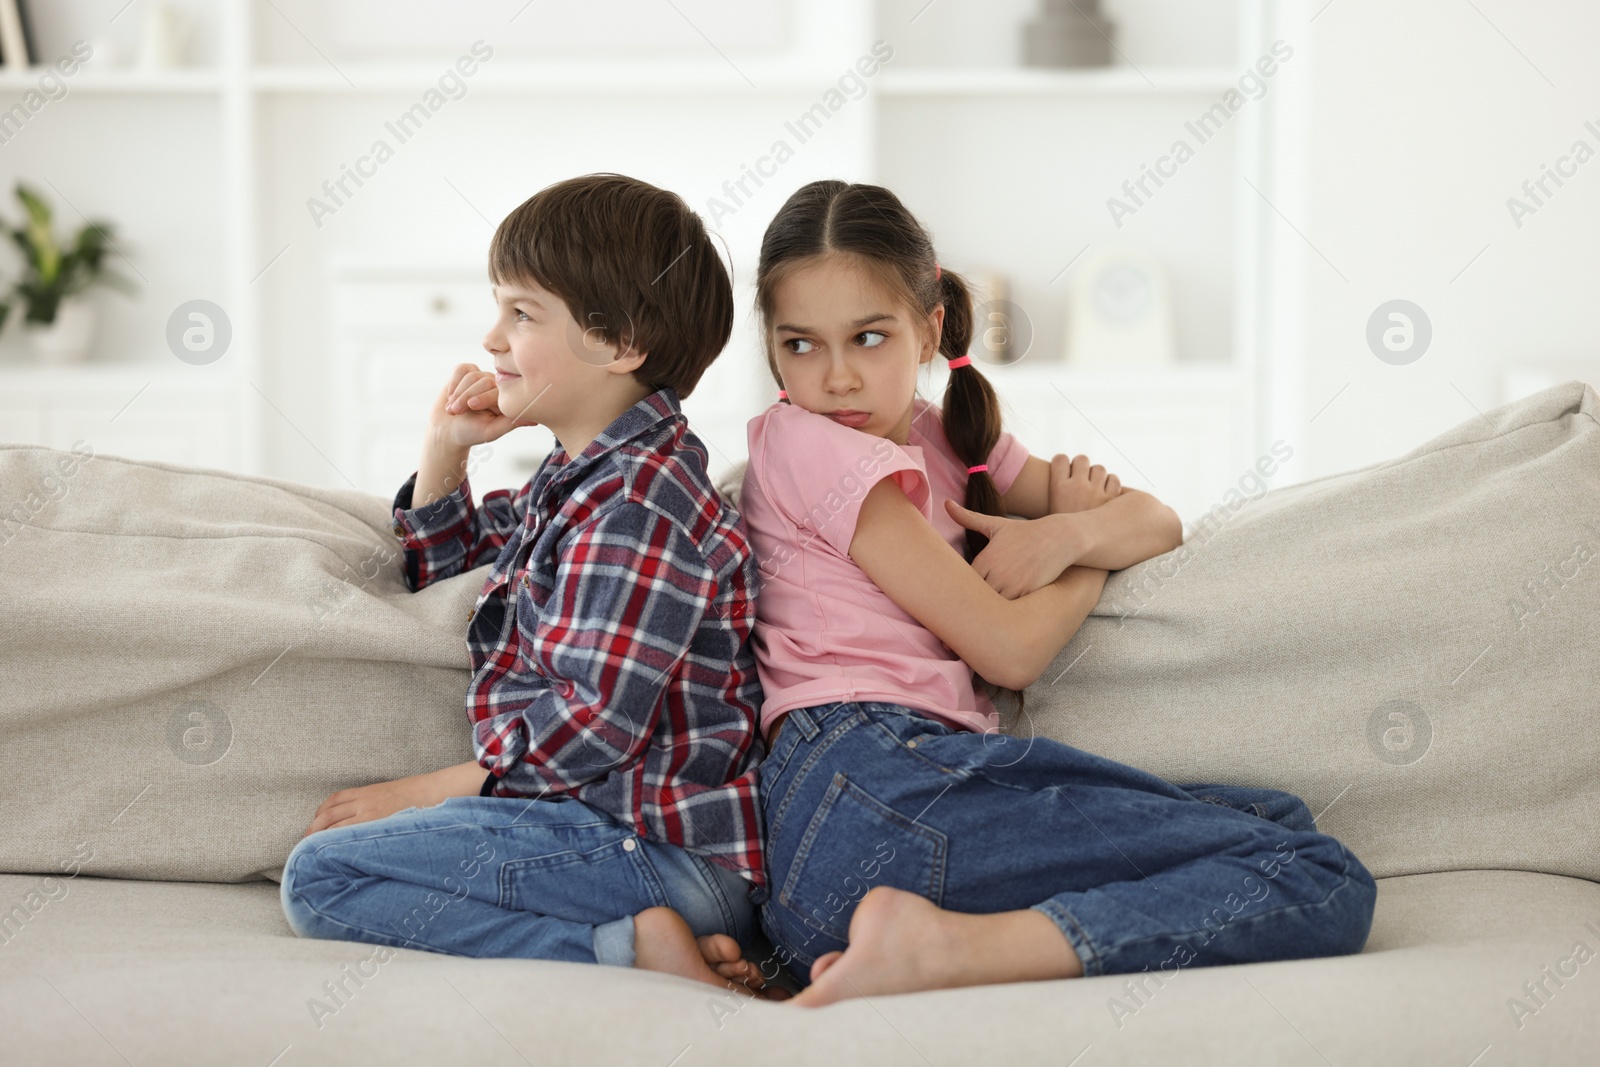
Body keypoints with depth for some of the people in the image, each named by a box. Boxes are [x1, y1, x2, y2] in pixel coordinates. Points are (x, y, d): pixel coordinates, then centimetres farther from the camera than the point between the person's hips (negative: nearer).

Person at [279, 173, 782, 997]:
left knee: (320, 877, -15)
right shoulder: (573, 479, 16)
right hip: (607, 821, 10)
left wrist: (422, 793, -12)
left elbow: (596, 721, -20)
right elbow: (438, 563, 34)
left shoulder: (639, 505, -16)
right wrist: (445, 448, 16)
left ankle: (628, 946, -21)